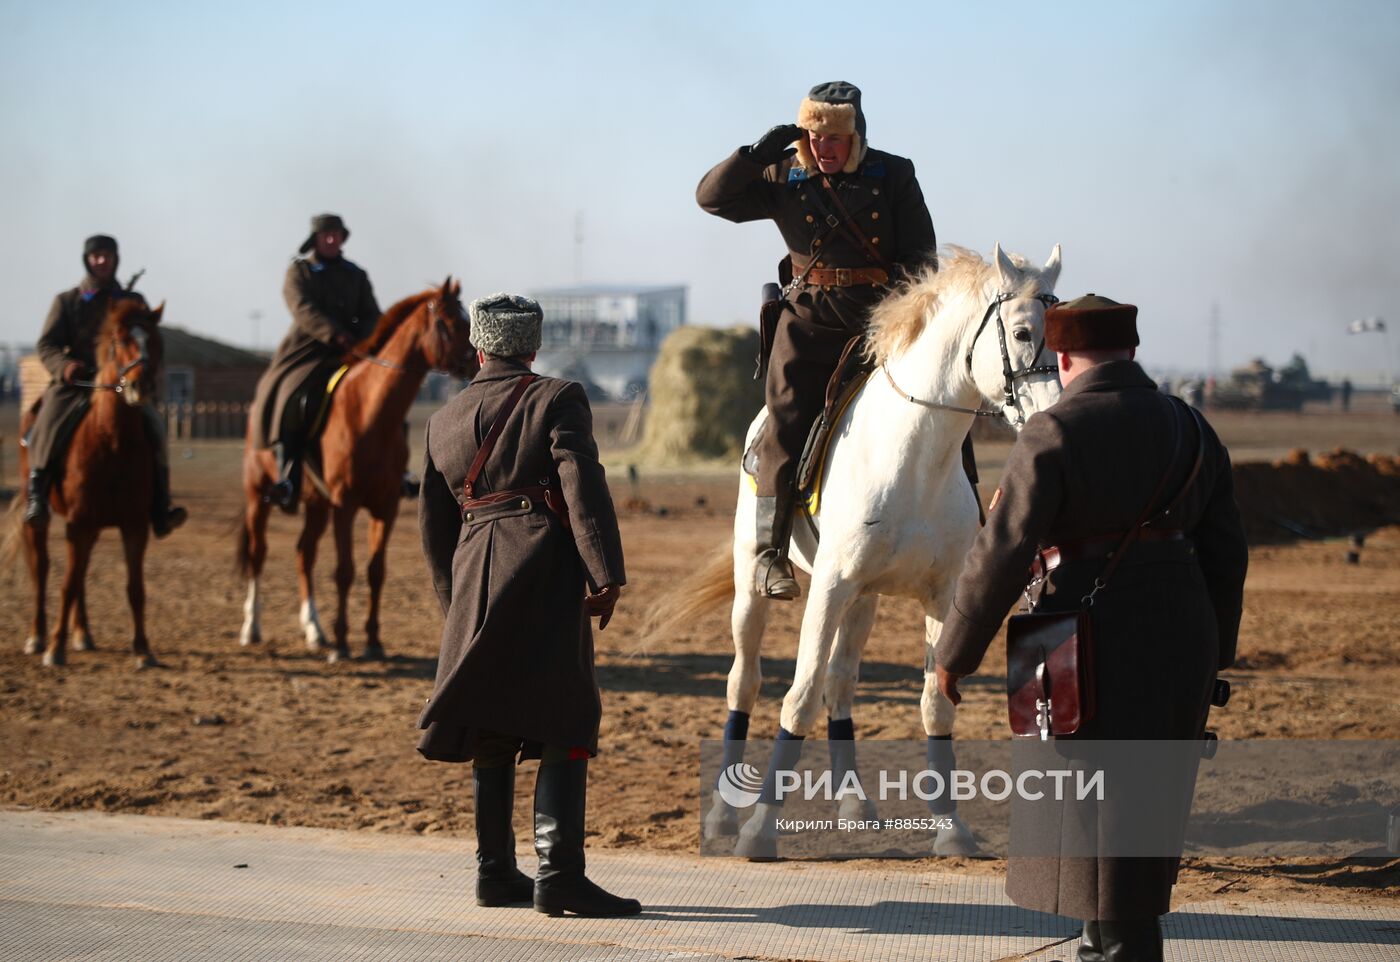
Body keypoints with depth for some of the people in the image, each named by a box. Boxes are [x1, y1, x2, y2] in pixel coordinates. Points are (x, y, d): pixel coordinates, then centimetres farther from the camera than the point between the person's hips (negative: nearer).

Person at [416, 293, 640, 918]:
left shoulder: (442, 423, 16)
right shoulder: (557, 399, 1)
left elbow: (433, 529, 18)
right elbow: (584, 488, -12)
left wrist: (456, 606, 25)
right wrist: (606, 574, -13)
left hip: (474, 579, 5)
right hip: (546, 570, -5)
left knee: (491, 727, 13)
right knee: (564, 724, -5)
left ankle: (496, 872, 17)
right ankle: (559, 873, -13)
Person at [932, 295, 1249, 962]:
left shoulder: (1052, 435, -12)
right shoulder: (1190, 430, 5)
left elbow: (1001, 558, -15)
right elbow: (1225, 552, 9)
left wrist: (955, 653, -5)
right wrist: (1212, 652, 19)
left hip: (1096, 638, -6)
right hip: (1181, 635, 6)